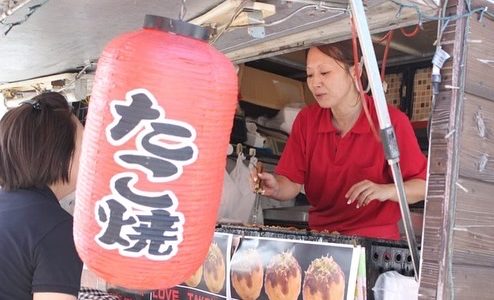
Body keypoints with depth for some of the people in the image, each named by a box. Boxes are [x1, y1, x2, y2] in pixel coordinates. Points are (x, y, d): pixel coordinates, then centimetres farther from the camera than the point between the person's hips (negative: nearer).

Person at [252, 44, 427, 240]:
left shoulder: (391, 121, -8)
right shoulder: (306, 119, 5)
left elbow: (422, 186, -5)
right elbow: (291, 182, 3)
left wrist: (385, 190, -22)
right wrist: (275, 188, -18)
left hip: (375, 240, -3)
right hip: (318, 237, 3)